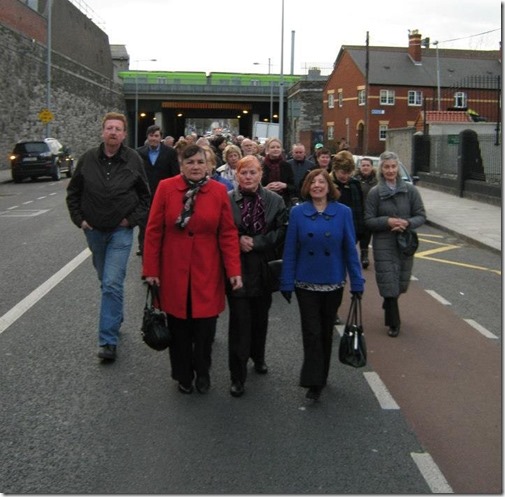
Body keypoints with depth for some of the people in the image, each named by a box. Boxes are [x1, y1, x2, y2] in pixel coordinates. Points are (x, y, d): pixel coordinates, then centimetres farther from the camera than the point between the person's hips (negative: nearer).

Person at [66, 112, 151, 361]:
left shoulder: (134, 160, -7)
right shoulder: (88, 159, -3)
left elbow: (146, 195, 3)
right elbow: (73, 192, 8)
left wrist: (133, 219, -5)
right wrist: (79, 219, 1)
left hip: (121, 231, -3)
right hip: (94, 230, 3)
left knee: (112, 283, -11)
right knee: (106, 281, 17)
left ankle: (108, 340, -7)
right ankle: (116, 317, 39)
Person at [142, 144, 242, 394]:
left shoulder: (219, 191, -3)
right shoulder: (166, 188, -5)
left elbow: (228, 233, -2)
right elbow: (153, 231, -3)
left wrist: (234, 271, -8)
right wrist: (150, 269, -4)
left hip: (207, 272, 0)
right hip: (173, 272, 0)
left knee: (205, 326, 6)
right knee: (179, 327, 11)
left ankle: (202, 372, 32)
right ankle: (183, 375, 32)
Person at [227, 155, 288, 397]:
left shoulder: (275, 200, 1)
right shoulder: (226, 200, -6)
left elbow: (281, 232, -6)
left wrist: (255, 242, -14)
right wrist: (238, 241, -17)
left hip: (264, 269, 3)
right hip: (237, 268, -3)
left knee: (260, 317, 18)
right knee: (240, 321, -3)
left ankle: (258, 357, 42)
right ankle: (237, 375, 6)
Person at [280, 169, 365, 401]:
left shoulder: (343, 212, -5)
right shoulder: (297, 213, -5)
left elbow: (350, 249, -3)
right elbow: (290, 250, -4)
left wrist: (357, 283, -5)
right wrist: (287, 283, -7)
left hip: (333, 284, 1)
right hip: (306, 284, -1)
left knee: (326, 332, 14)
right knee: (312, 333, -2)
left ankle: (320, 377, 29)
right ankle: (313, 382, 3)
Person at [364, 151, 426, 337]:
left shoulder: (410, 190, 0)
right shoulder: (375, 193, -3)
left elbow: (421, 216, 2)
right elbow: (368, 220, -3)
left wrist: (407, 223, -17)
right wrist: (387, 221, -18)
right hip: (384, 245, -2)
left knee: (401, 282, 13)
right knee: (389, 283, -4)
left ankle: (388, 306, 44)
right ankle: (393, 323, 11)